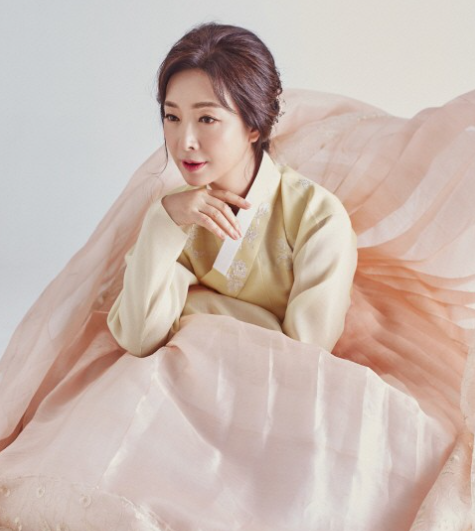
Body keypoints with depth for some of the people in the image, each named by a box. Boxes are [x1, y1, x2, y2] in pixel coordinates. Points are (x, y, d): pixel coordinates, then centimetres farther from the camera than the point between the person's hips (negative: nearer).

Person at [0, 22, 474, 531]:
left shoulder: (318, 215, -18)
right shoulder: (174, 207, -3)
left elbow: (302, 356, -16)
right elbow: (137, 339, -12)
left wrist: (199, 307, -9)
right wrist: (164, 226, -22)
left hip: (279, 405, -2)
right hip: (191, 389, 2)